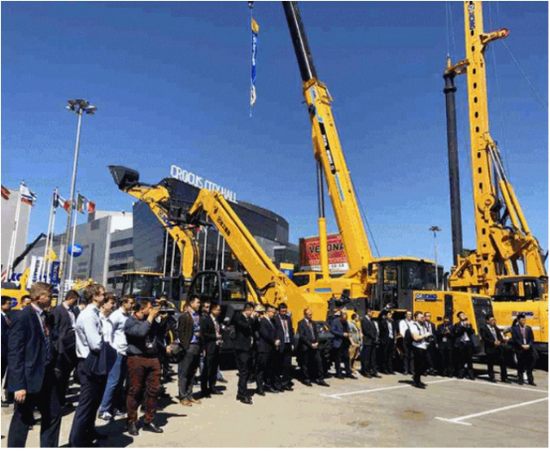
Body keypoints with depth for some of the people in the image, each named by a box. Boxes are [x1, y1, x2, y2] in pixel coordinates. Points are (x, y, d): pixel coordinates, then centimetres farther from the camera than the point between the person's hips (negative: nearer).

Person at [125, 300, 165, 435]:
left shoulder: (152, 320, 14)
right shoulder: (130, 321, -5)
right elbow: (141, 332, -23)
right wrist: (151, 316, -15)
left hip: (153, 358, 6)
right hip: (137, 359, -6)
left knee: (153, 390, 6)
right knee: (135, 391, 1)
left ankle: (148, 421, 17)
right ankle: (132, 422, 15)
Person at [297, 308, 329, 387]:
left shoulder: (313, 323, 15)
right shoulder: (301, 323, -7)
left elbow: (316, 333, 16)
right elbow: (302, 336, -13)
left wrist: (316, 342, -1)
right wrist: (310, 344, -14)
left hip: (314, 346, 6)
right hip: (305, 347, -6)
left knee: (318, 362, 2)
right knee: (305, 364, 2)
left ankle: (319, 379, 10)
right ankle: (306, 379, 15)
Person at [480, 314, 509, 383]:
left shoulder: (496, 328, 15)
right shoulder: (483, 328, -5)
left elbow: (500, 336, 13)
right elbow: (484, 338, -13)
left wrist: (499, 341, -8)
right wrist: (493, 342, -18)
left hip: (499, 348, 6)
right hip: (490, 349, -6)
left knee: (503, 362, 5)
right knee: (490, 364, 2)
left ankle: (504, 377, 16)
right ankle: (491, 377, 13)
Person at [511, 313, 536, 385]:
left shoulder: (529, 328, 9)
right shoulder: (514, 328, -2)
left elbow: (532, 338, 7)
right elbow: (515, 339, -8)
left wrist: (528, 345, -9)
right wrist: (522, 345, -16)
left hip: (529, 349, 3)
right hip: (519, 350, -3)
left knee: (530, 366, 6)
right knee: (520, 366, 4)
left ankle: (530, 380, 13)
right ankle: (520, 380, 12)